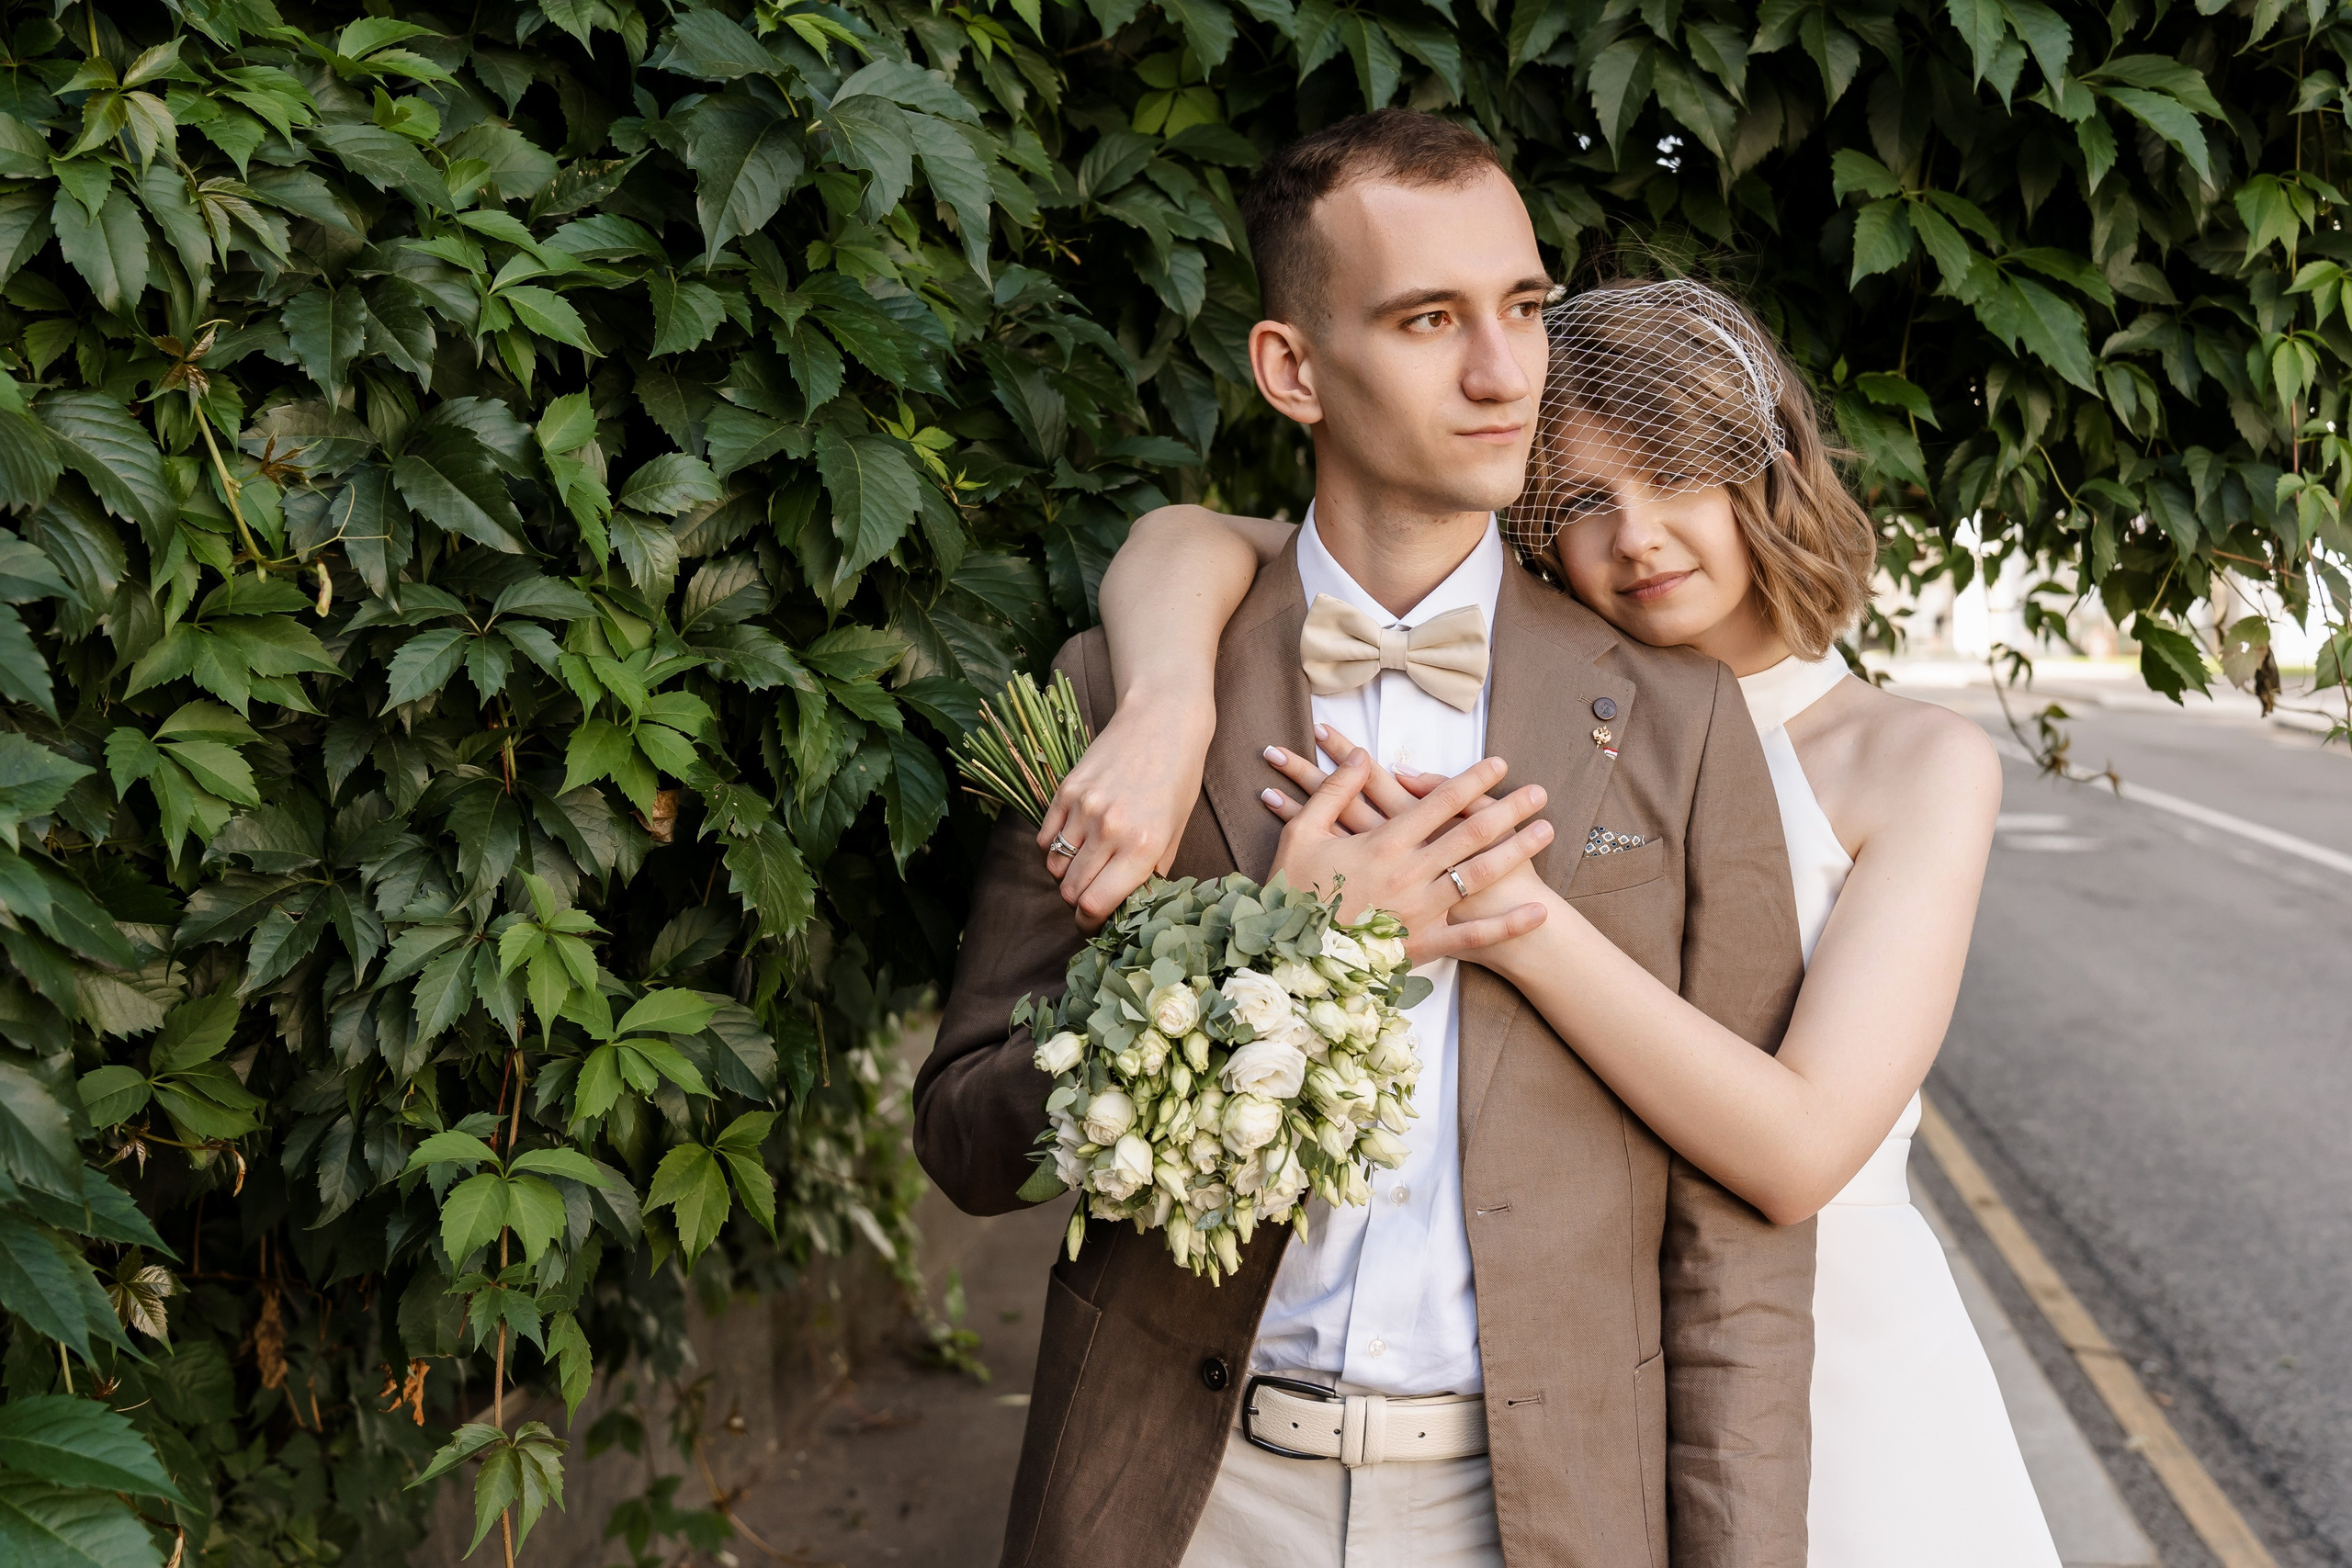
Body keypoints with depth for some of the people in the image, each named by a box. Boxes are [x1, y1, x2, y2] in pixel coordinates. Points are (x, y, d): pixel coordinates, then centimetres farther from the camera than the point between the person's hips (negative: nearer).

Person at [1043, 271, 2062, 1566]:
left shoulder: (1917, 763, -12)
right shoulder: (1538, 704, -4)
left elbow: (1800, 1147, -23)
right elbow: (1186, 538, -10)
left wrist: (1507, 909, -31)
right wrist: (1166, 712, -32)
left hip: (1836, 1362, -2)